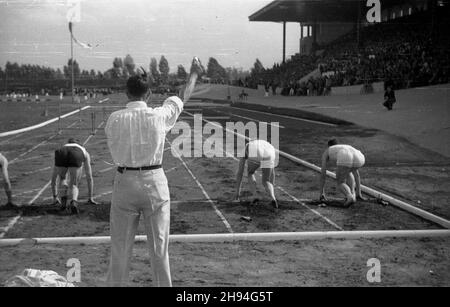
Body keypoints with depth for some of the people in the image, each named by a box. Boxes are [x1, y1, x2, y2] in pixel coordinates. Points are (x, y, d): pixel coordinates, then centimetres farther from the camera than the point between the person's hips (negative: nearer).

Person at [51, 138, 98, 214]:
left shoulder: (62, 149, 46)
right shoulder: (84, 152, 44)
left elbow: (53, 177, 51)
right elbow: (89, 177, 44)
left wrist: (55, 197, 60)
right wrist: (91, 198, 48)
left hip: (62, 155, 2)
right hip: (75, 157, -1)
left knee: (63, 180, 33)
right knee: (73, 186, 12)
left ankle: (63, 201, 11)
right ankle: (73, 203, -21)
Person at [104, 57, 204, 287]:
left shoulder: (114, 119, -6)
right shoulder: (159, 116, -7)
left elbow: (114, 153, 3)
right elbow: (183, 98, 11)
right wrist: (194, 74, 26)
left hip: (125, 183, 0)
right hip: (154, 182, 0)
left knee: (120, 248, 10)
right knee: (159, 247, 10)